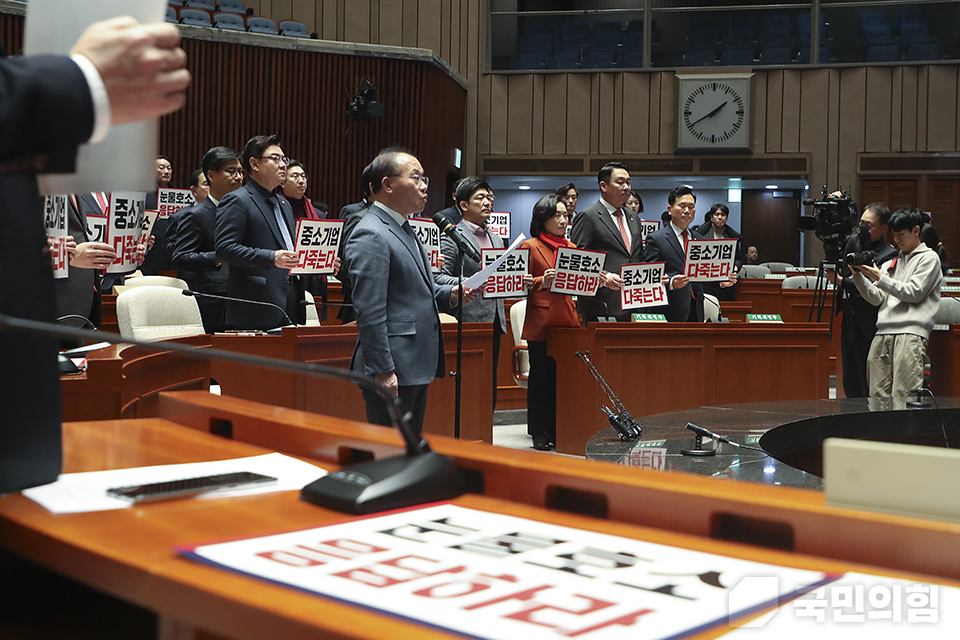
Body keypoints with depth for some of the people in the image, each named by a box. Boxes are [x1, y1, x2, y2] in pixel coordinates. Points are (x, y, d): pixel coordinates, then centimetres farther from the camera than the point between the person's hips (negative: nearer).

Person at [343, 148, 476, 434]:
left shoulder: (404, 230, 17)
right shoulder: (370, 236, -16)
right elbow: (370, 312, -21)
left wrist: (449, 294, 7)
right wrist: (383, 371, -23)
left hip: (416, 367, 10)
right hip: (392, 372, -10)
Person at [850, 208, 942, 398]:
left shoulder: (929, 258, 7)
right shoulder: (893, 261, 24)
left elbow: (914, 293, -6)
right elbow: (877, 298, 18)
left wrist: (880, 278, -6)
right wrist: (858, 275, 5)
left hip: (910, 333, -6)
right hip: (883, 334, 6)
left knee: (903, 396, -15)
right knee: (877, 395, 0)